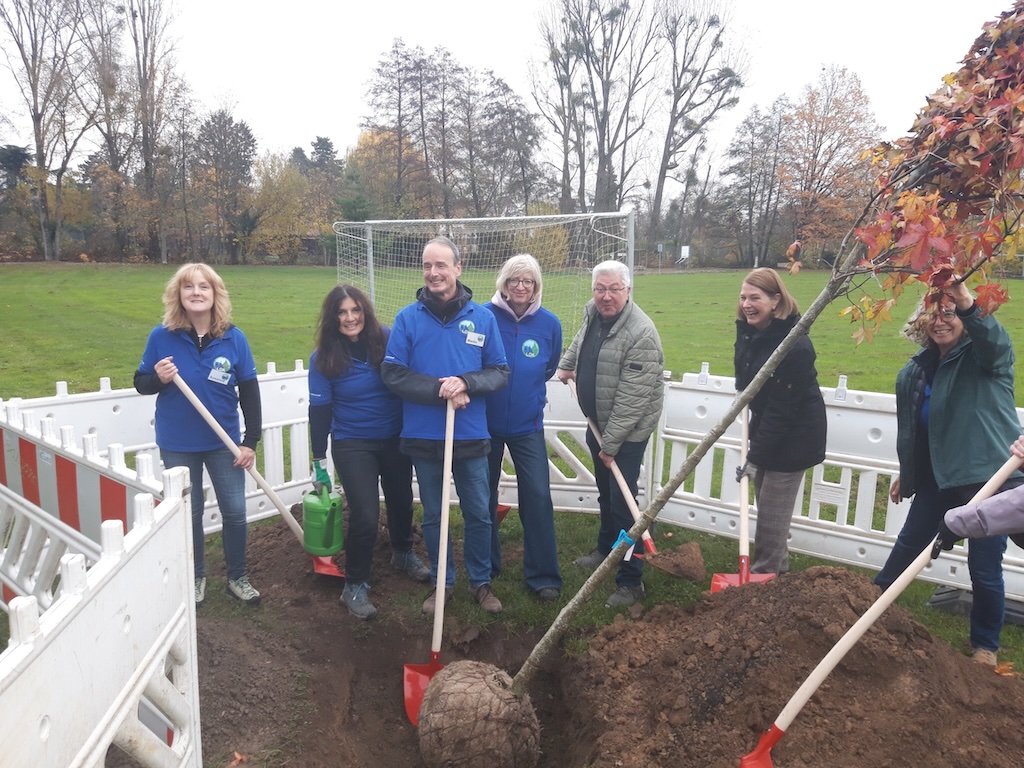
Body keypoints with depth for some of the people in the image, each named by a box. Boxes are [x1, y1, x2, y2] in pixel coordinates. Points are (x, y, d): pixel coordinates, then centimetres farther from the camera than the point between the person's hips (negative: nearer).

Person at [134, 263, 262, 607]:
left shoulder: (234, 338, -7)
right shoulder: (162, 336, -9)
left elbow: (249, 392, -3)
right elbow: (141, 384, 1)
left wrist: (251, 440, -5)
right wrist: (158, 378, -23)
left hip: (225, 442, 1)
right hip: (177, 445, 0)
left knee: (235, 511, 7)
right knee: (188, 514, 12)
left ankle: (238, 577, 27)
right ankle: (195, 576, 33)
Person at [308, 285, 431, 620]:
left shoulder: (387, 340, -11)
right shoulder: (323, 357, -12)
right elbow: (319, 411, -7)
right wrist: (320, 462, -4)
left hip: (395, 438, 3)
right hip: (353, 444, -2)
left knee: (401, 501, 19)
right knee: (365, 516, -9)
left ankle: (403, 554, 49)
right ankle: (355, 586, 13)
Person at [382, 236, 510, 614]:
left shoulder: (483, 317, -2)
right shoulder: (407, 317, -4)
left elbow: (499, 372, 0)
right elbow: (392, 373, -7)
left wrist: (465, 383, -19)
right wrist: (440, 390, -18)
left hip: (472, 437, 0)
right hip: (423, 437, 0)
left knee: (479, 514, 12)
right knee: (433, 516, 14)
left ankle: (481, 581, 32)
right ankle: (442, 581, 33)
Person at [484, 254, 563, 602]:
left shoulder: (549, 323, -5)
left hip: (527, 426, 0)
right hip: (486, 422, 0)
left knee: (538, 496, -4)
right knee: (484, 495, 13)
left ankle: (543, 574, 11)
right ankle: (486, 565, 33)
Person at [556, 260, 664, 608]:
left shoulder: (641, 334, -28)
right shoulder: (593, 313, -2)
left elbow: (631, 400, -27)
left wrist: (611, 443, -23)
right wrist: (566, 364, 18)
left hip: (628, 431, -8)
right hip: (598, 423, 8)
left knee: (622, 501, -8)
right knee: (605, 492, 23)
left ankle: (631, 581, 4)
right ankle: (606, 549, 43)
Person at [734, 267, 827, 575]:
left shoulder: (795, 346, -28)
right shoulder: (748, 328, -2)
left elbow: (782, 409, -27)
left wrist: (755, 456, -25)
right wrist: (745, 390, 4)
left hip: (793, 437, -9)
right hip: (765, 426, 9)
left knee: (773, 514, -1)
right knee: (766, 506, 17)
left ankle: (765, 576, 13)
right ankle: (775, 569, 32)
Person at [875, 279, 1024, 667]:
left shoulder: (985, 356, -10)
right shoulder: (916, 370, 5)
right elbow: (909, 426, 15)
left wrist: (970, 306, -55)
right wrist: (905, 472, 20)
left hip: (990, 476, -5)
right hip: (937, 475, 5)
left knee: (984, 566, 2)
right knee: (909, 542, 18)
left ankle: (985, 645, 24)